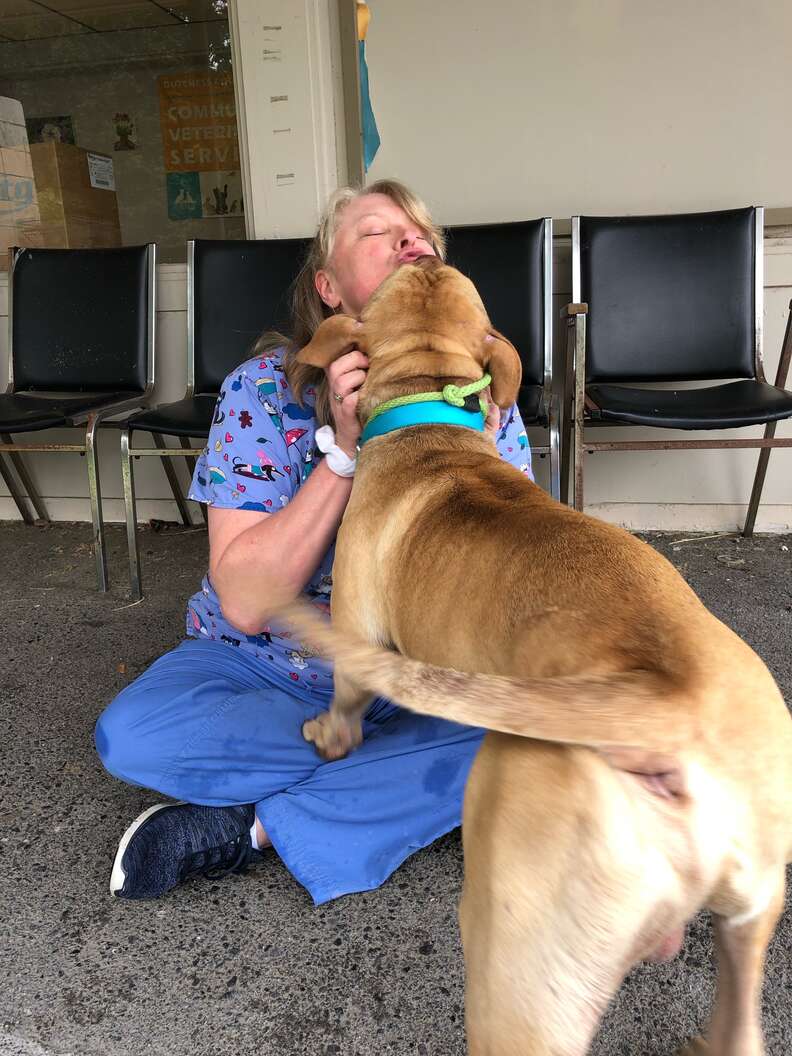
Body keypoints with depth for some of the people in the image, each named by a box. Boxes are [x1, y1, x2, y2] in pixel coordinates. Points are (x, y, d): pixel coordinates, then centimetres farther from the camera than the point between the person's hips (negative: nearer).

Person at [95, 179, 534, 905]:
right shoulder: (262, 391, -12)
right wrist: (346, 452, -28)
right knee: (131, 733, -27)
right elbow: (246, 602, -20)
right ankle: (402, 774, -12)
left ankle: (254, 824, -16)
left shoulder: (483, 404, -8)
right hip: (266, 670, -1)